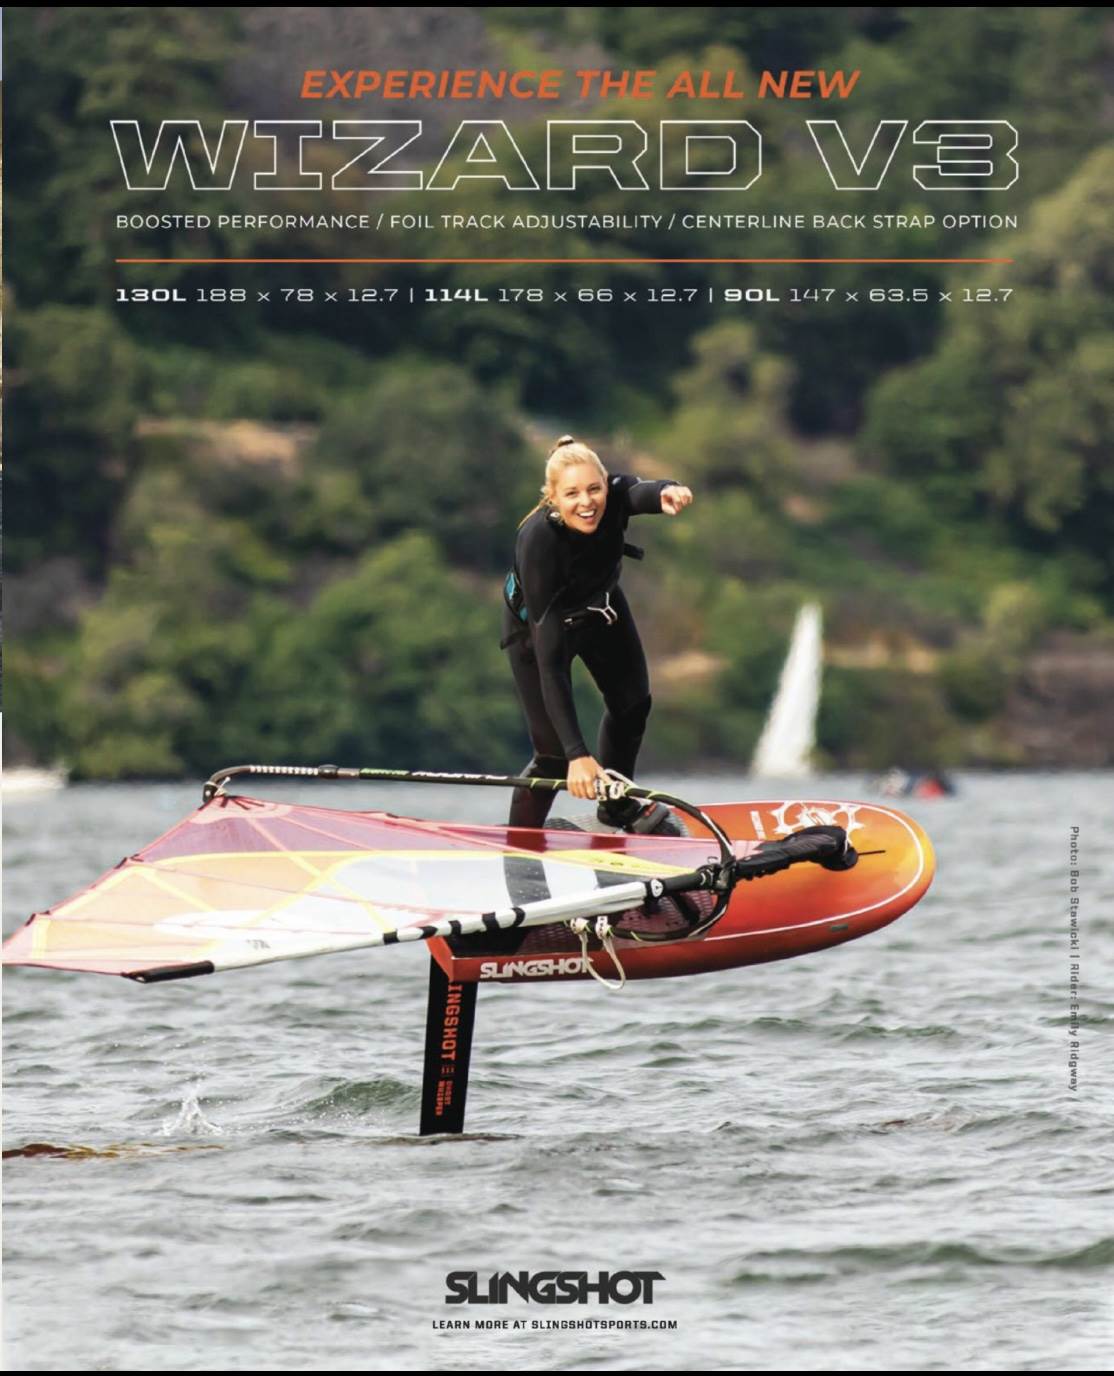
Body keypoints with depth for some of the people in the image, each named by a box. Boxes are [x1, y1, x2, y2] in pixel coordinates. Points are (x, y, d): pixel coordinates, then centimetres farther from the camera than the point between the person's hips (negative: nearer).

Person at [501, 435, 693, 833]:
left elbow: (640, 492, -58)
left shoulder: (613, 495, -32)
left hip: (599, 603, 5)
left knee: (632, 702, 21)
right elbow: (549, 660, -45)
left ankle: (618, 807, 46)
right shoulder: (537, 541, -43)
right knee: (555, 751, -9)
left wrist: (667, 492, -85)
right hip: (537, 621, -5)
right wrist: (577, 753, -51)